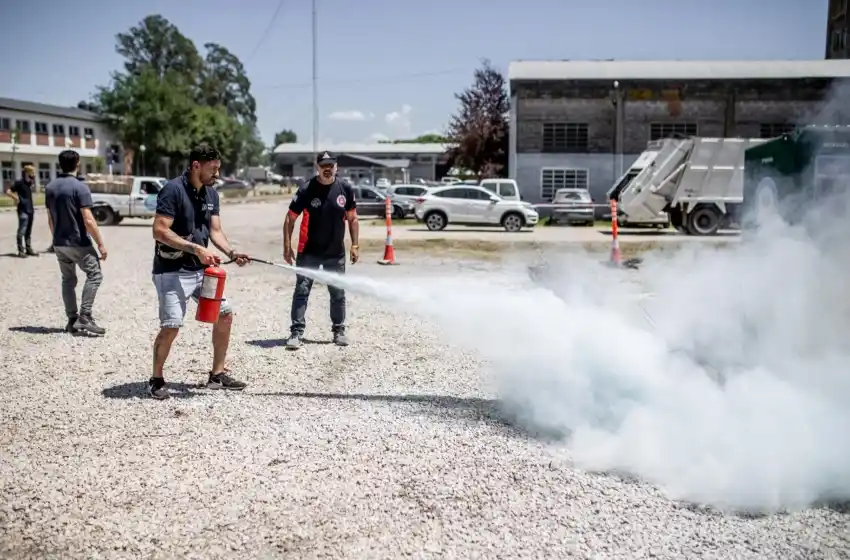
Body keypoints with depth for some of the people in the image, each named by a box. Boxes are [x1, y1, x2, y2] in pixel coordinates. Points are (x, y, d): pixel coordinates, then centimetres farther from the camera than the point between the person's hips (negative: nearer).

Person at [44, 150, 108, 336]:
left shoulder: (50, 188, 7)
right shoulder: (80, 188, -15)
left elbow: (50, 219, 13)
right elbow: (88, 220, -19)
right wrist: (100, 244, -13)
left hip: (59, 244, 7)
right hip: (79, 243, -7)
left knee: (68, 280, 14)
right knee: (94, 275, 1)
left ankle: (72, 320, 15)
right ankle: (84, 317, -8)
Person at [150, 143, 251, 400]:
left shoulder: (211, 194, 8)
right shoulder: (173, 190, -16)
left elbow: (215, 231, 6)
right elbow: (160, 231, -21)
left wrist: (231, 252, -12)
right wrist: (195, 248, -24)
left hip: (201, 270, 8)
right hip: (172, 271, -8)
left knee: (224, 314, 7)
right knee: (171, 326, -13)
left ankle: (217, 374, 20)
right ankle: (156, 379, 9)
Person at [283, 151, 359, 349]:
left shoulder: (345, 188, -2)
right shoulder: (306, 189, -10)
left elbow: (352, 218, 7)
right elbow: (290, 218, -6)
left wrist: (355, 245, 3)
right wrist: (287, 247, -10)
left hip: (336, 253, 3)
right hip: (309, 252, -3)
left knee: (338, 293, 11)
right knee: (301, 291, -5)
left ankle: (339, 330, 25)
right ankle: (296, 332, 0)